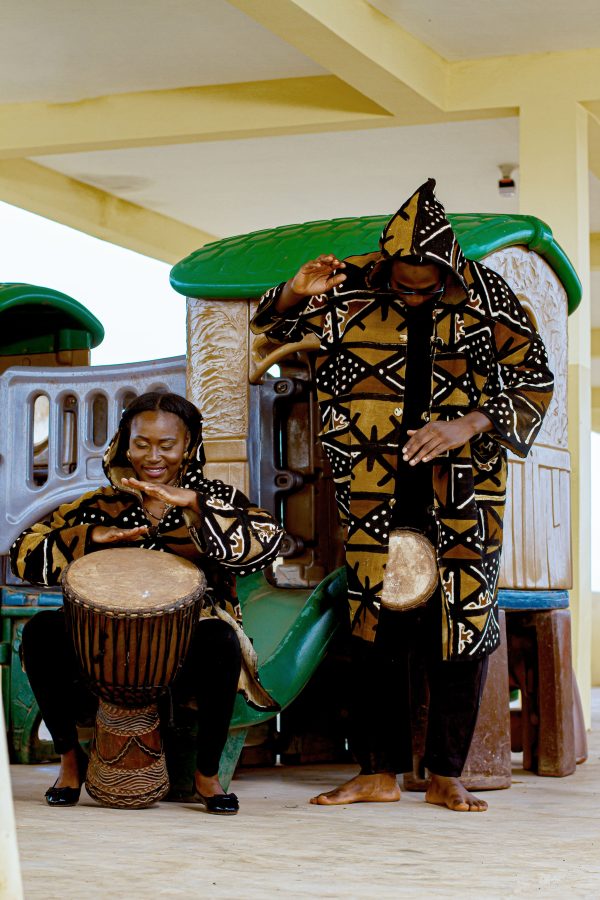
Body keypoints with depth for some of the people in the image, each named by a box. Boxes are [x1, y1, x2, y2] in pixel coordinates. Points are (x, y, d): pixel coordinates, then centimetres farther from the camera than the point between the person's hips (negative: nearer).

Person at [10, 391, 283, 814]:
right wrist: (91, 536, -13)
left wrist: (194, 504, -27)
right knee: (42, 630, -21)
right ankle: (71, 758, -1)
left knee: (220, 640, -35)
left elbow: (268, 542, -18)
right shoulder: (102, 506, 9)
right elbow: (25, 556, 2)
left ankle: (208, 773, -13)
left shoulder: (216, 499, 4)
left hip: (188, 659, -2)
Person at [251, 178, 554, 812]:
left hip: (461, 486, -1)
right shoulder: (351, 291, -1)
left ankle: (446, 777, 9)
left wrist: (467, 426, -17)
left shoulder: (486, 300, -4)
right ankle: (378, 772, 10)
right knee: (372, 620, 1)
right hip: (375, 492, 1)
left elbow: (535, 380, -2)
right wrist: (295, 293, -13)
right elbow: (271, 326, 10)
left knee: (464, 619, -2)